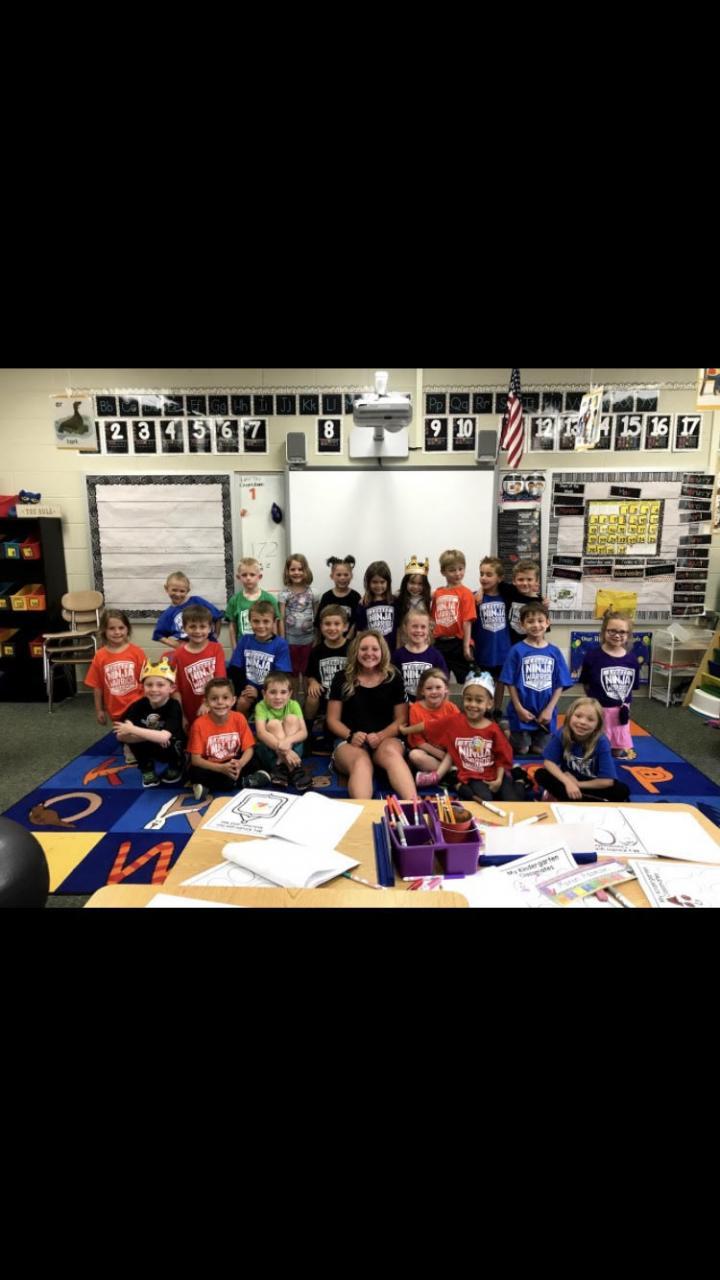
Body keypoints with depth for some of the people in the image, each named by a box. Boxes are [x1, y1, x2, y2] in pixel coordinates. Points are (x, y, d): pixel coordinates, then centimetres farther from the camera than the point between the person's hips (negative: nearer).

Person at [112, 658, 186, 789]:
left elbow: (164, 737, -42)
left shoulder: (174, 707, -28)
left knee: (167, 742, -35)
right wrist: (152, 736, -36)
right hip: (150, 749, 3)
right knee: (127, 736, -23)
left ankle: (176, 767, 0)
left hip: (170, 748, -3)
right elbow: (121, 735, -26)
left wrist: (133, 730, -37)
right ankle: (147, 770, 0)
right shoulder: (138, 705, -17)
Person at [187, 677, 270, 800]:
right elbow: (195, 759, -16)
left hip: (234, 766, 2)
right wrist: (222, 768, -30)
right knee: (195, 773, -33)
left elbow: (249, 748, -8)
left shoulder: (239, 719, -8)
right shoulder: (199, 724, -15)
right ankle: (244, 781, -17)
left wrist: (239, 764, -30)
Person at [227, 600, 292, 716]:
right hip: (247, 691, 2)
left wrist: (259, 693, -18)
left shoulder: (281, 644, -5)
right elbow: (234, 671, 4)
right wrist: (243, 691, -12)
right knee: (242, 703, -26)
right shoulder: (244, 641, 5)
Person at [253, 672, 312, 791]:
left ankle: (282, 766, -27)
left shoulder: (293, 705, -9)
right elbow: (261, 733, -30)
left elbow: (304, 732, -18)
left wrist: (288, 741, -41)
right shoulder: (261, 706, -14)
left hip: (292, 748, 2)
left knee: (292, 719, -22)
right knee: (273, 724, -27)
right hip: (268, 750, -1)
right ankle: (292, 768, -31)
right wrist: (283, 749, -44)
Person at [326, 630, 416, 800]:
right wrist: (351, 735, -12)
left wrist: (380, 736, -12)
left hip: (386, 738, 1)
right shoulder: (343, 678, 9)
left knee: (391, 752, -38)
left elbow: (401, 719, 8)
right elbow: (332, 719, 10)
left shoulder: (393, 678, 9)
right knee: (361, 761, -37)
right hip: (350, 741, 0)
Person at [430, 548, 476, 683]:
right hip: (439, 643, 4)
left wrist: (466, 646, -13)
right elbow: (433, 620, 11)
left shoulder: (465, 593, -6)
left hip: (458, 643, -4)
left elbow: (467, 622, -11)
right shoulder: (437, 593, 7)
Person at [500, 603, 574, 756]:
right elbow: (510, 683, -7)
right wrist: (519, 709, -12)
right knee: (522, 751, 9)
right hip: (522, 712, -3)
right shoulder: (517, 650, -9)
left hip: (545, 714, 3)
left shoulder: (554, 652, 0)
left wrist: (549, 709, -7)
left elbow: (560, 685, 1)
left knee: (539, 752, 14)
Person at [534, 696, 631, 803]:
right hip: (568, 779, 1)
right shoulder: (561, 734, -19)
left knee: (623, 790, -27)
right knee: (540, 775, -25)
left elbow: (607, 781, -23)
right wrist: (568, 782, -28)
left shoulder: (601, 742, -23)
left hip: (591, 785, -1)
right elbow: (548, 762, -16)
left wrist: (577, 785, -17)